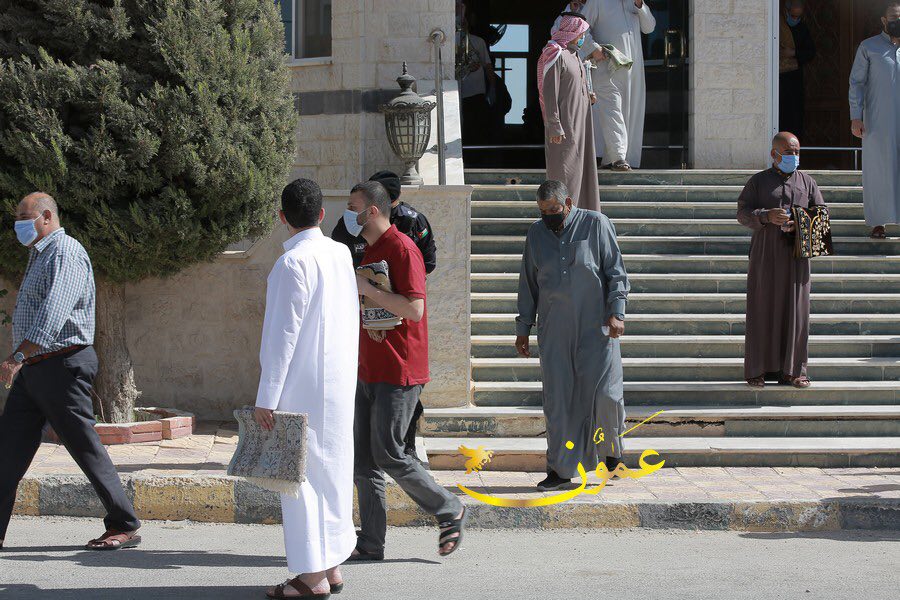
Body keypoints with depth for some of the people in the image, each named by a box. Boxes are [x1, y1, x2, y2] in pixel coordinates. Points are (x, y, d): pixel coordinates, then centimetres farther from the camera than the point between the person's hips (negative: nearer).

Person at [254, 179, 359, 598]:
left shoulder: (293, 262, -15)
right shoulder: (341, 253, 7)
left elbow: (283, 333, -17)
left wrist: (266, 398, -15)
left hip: (302, 385, -8)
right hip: (340, 382, 8)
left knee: (300, 473, -3)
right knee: (332, 469, 13)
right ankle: (331, 565, 19)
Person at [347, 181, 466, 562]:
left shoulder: (401, 248, -13)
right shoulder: (369, 251, 18)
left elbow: (414, 308, -22)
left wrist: (365, 288, -21)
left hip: (397, 373, -9)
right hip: (368, 372, 9)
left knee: (388, 456, -8)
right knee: (362, 460, 5)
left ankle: (449, 511, 10)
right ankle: (370, 544, 8)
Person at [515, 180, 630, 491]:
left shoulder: (595, 224, 1)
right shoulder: (536, 233, 12)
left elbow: (616, 272, 1)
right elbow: (528, 284, 19)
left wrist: (616, 313, -10)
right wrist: (523, 328, 16)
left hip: (596, 326, -3)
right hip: (554, 331, 3)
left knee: (603, 393, -8)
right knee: (558, 398, 0)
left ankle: (612, 450, 19)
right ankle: (560, 469, 4)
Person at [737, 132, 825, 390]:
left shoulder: (807, 182, 14)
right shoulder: (758, 181, 8)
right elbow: (742, 213, 0)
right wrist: (766, 216, -20)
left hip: (796, 255, 2)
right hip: (765, 255, -2)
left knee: (795, 310, 0)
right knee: (763, 310, -3)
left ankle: (793, 370, 5)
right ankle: (758, 370, 1)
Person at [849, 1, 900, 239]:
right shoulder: (869, 47, 3)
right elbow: (856, 82, 1)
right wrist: (856, 117, -8)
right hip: (878, 121, -2)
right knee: (877, 168, 1)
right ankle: (878, 222, 8)